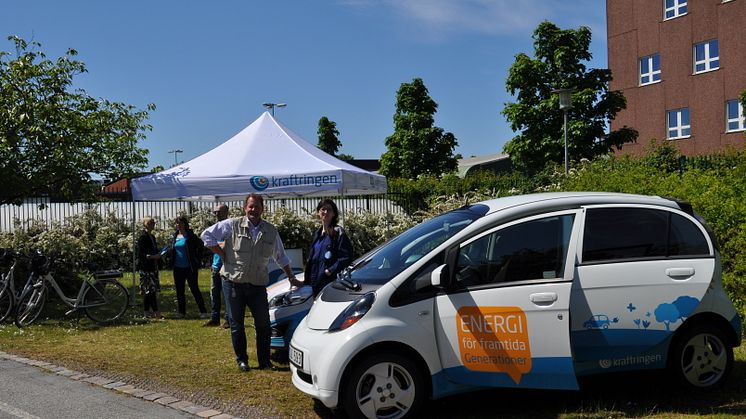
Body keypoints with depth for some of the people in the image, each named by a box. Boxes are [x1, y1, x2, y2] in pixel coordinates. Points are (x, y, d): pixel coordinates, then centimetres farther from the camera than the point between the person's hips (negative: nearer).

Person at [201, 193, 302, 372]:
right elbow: (207, 235, 0)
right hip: (233, 282, -2)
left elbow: (281, 257, 19)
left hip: (258, 284, 2)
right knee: (237, 323, 7)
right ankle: (242, 360, 20)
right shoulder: (232, 225, -3)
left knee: (263, 323, 2)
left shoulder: (271, 231, 8)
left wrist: (291, 278, 20)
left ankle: (264, 361, 14)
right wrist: (222, 254, -4)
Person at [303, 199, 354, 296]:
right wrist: (306, 279, 15)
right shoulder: (317, 234, 18)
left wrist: (331, 270, -18)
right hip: (314, 283, 7)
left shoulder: (338, 233, -6)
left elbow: (347, 257, -14)